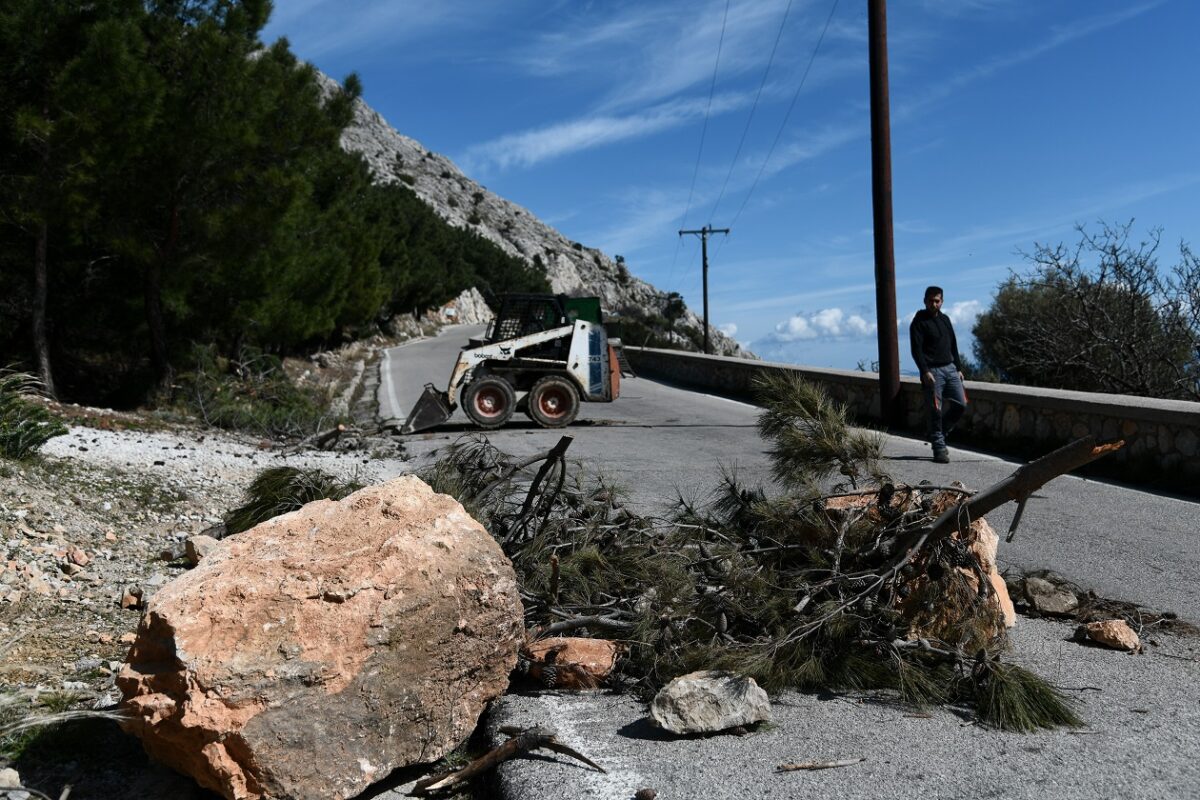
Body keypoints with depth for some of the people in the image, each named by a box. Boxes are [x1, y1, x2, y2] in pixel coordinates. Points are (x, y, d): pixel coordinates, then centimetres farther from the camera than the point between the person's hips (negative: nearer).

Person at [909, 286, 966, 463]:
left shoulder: (945, 319, 17)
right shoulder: (919, 322, -4)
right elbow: (916, 350, -13)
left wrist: (958, 368, 17)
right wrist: (925, 372, -22)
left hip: (950, 368, 7)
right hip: (932, 371, -6)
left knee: (961, 404, 0)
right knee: (936, 411, -6)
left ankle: (940, 433, 19)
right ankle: (939, 448, 0)